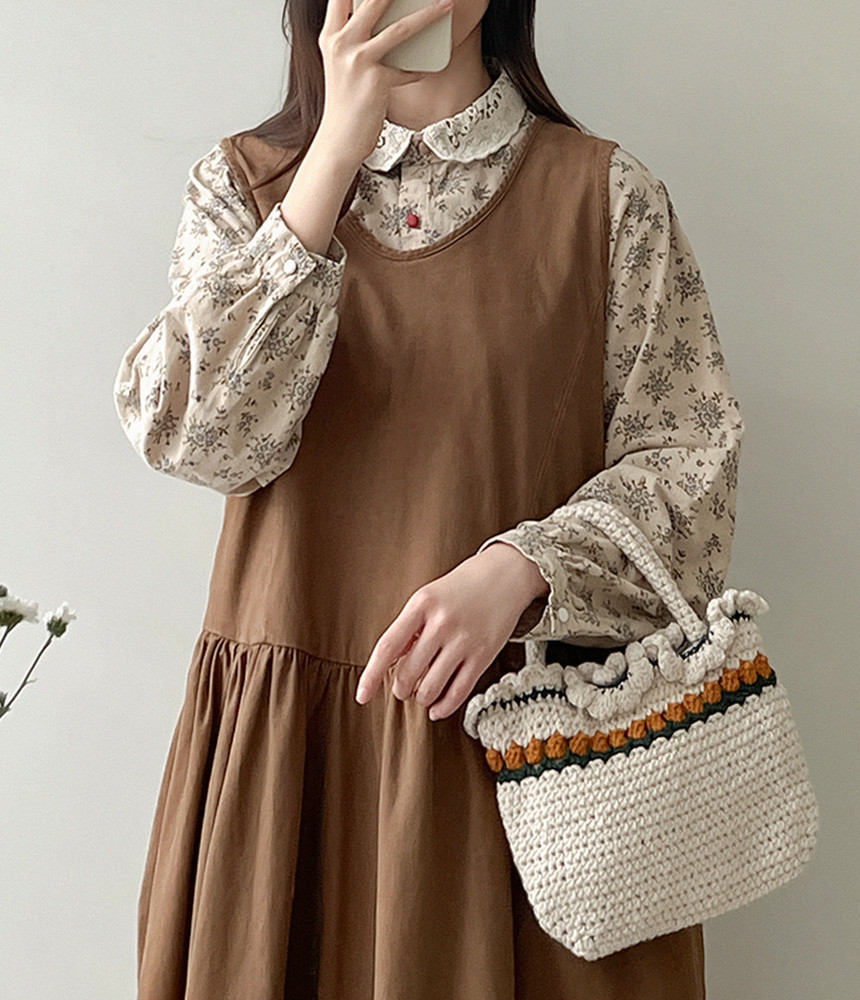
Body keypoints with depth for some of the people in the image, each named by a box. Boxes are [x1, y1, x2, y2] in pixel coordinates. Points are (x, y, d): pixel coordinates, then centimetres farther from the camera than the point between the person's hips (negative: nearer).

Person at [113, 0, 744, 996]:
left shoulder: (606, 192, 1)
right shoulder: (241, 183, 5)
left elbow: (687, 456, -2)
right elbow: (194, 436, -10)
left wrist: (517, 570, -21)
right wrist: (336, 158, -15)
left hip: (530, 721, -1)